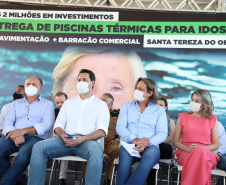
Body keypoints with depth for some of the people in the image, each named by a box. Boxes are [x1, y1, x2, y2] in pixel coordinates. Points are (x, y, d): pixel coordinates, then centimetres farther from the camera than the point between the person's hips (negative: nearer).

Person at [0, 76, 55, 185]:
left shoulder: (47, 104, 15)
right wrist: (15, 135, -14)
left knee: (23, 154, -37)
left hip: (35, 137, -3)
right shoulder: (16, 103, 25)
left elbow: (46, 125, -2)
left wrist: (23, 131, -15)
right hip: (14, 138, 3)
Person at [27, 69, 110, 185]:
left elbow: (102, 131, 1)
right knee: (39, 147, -24)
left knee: (96, 152, -40)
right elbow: (58, 125, 18)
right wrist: (63, 135, -8)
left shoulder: (101, 104, 14)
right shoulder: (68, 102, 26)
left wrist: (83, 139, -17)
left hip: (88, 141, -3)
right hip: (66, 140, 3)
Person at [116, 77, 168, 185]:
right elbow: (120, 127, 4)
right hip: (128, 144, 1)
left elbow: (162, 133, 3)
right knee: (125, 156, -36)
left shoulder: (159, 110, 14)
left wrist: (147, 142, -17)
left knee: (151, 154, -37)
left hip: (150, 146, -1)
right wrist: (134, 140, -14)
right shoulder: (127, 106, 17)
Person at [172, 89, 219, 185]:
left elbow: (216, 145, 11)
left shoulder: (212, 119, 15)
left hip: (206, 153, 1)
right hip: (185, 153, -1)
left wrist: (200, 148, -10)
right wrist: (187, 149, -9)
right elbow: (175, 141, 12)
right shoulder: (183, 117, 15)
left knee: (201, 151, -39)